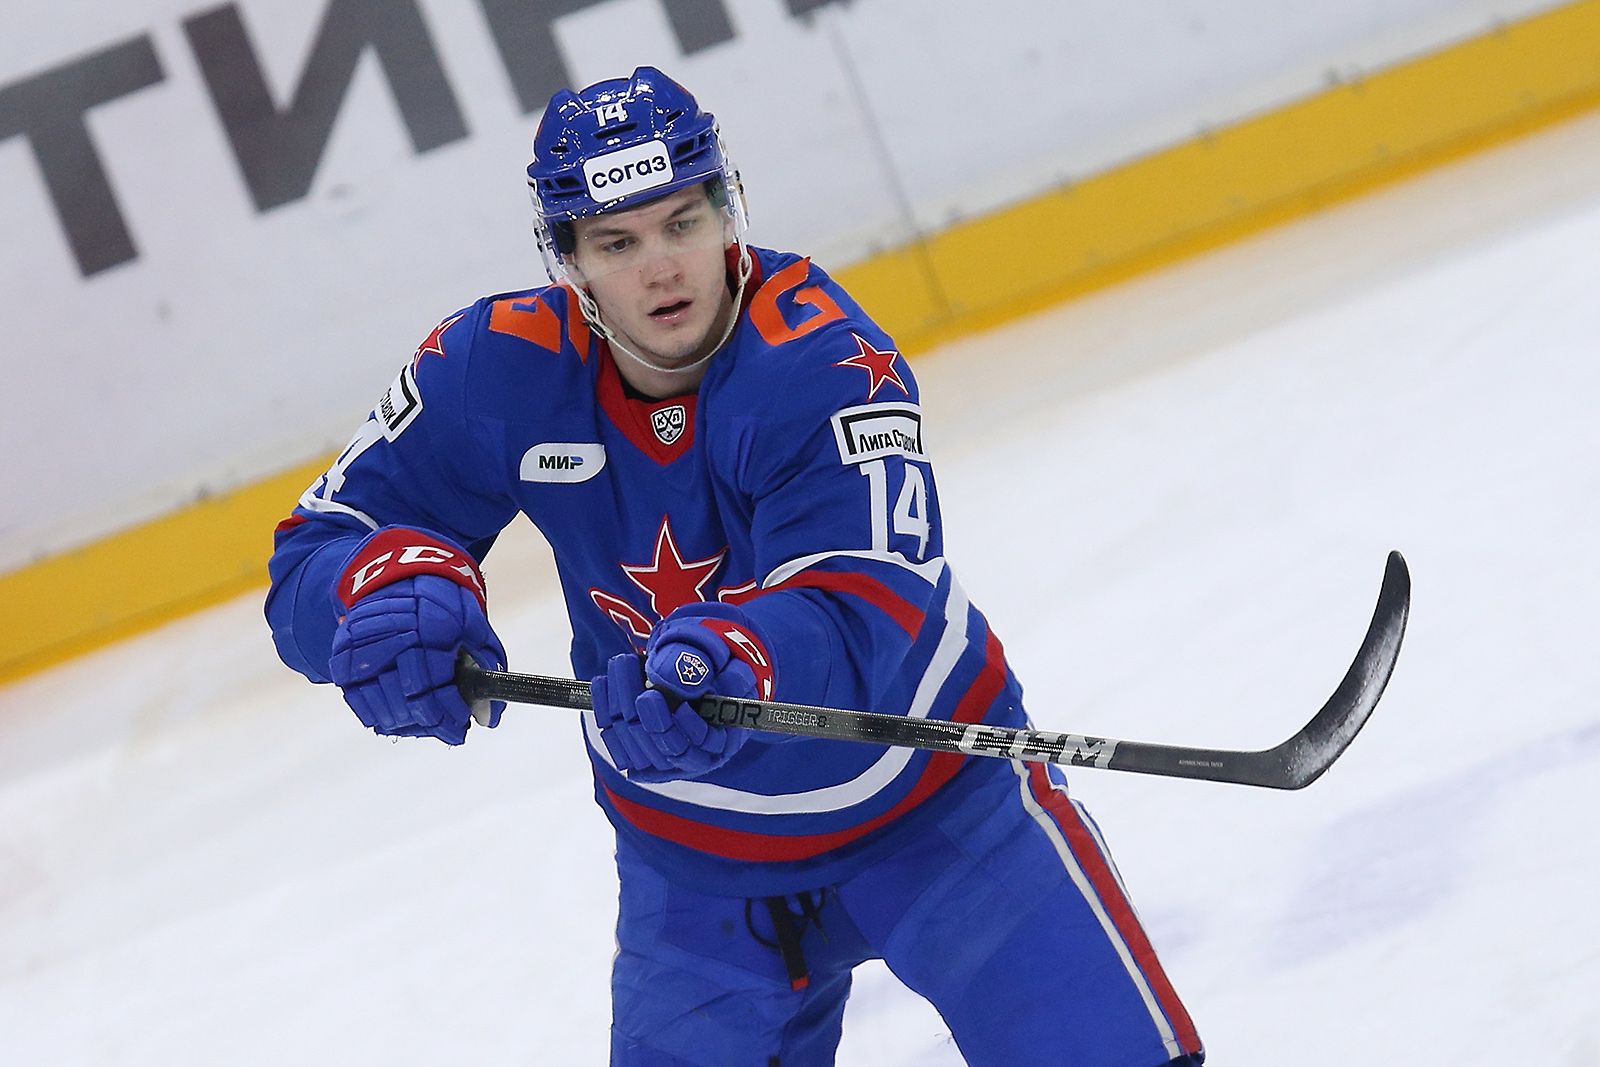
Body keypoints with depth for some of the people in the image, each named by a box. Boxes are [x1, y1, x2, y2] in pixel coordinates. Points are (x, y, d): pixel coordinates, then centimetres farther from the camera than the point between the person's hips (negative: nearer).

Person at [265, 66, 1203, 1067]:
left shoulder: (824, 361, -27)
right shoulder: (500, 369, -15)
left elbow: (861, 615, -38)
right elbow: (314, 553, -14)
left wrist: (736, 662, -59)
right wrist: (389, 585, -37)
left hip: (928, 790, -3)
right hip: (693, 851, 3)